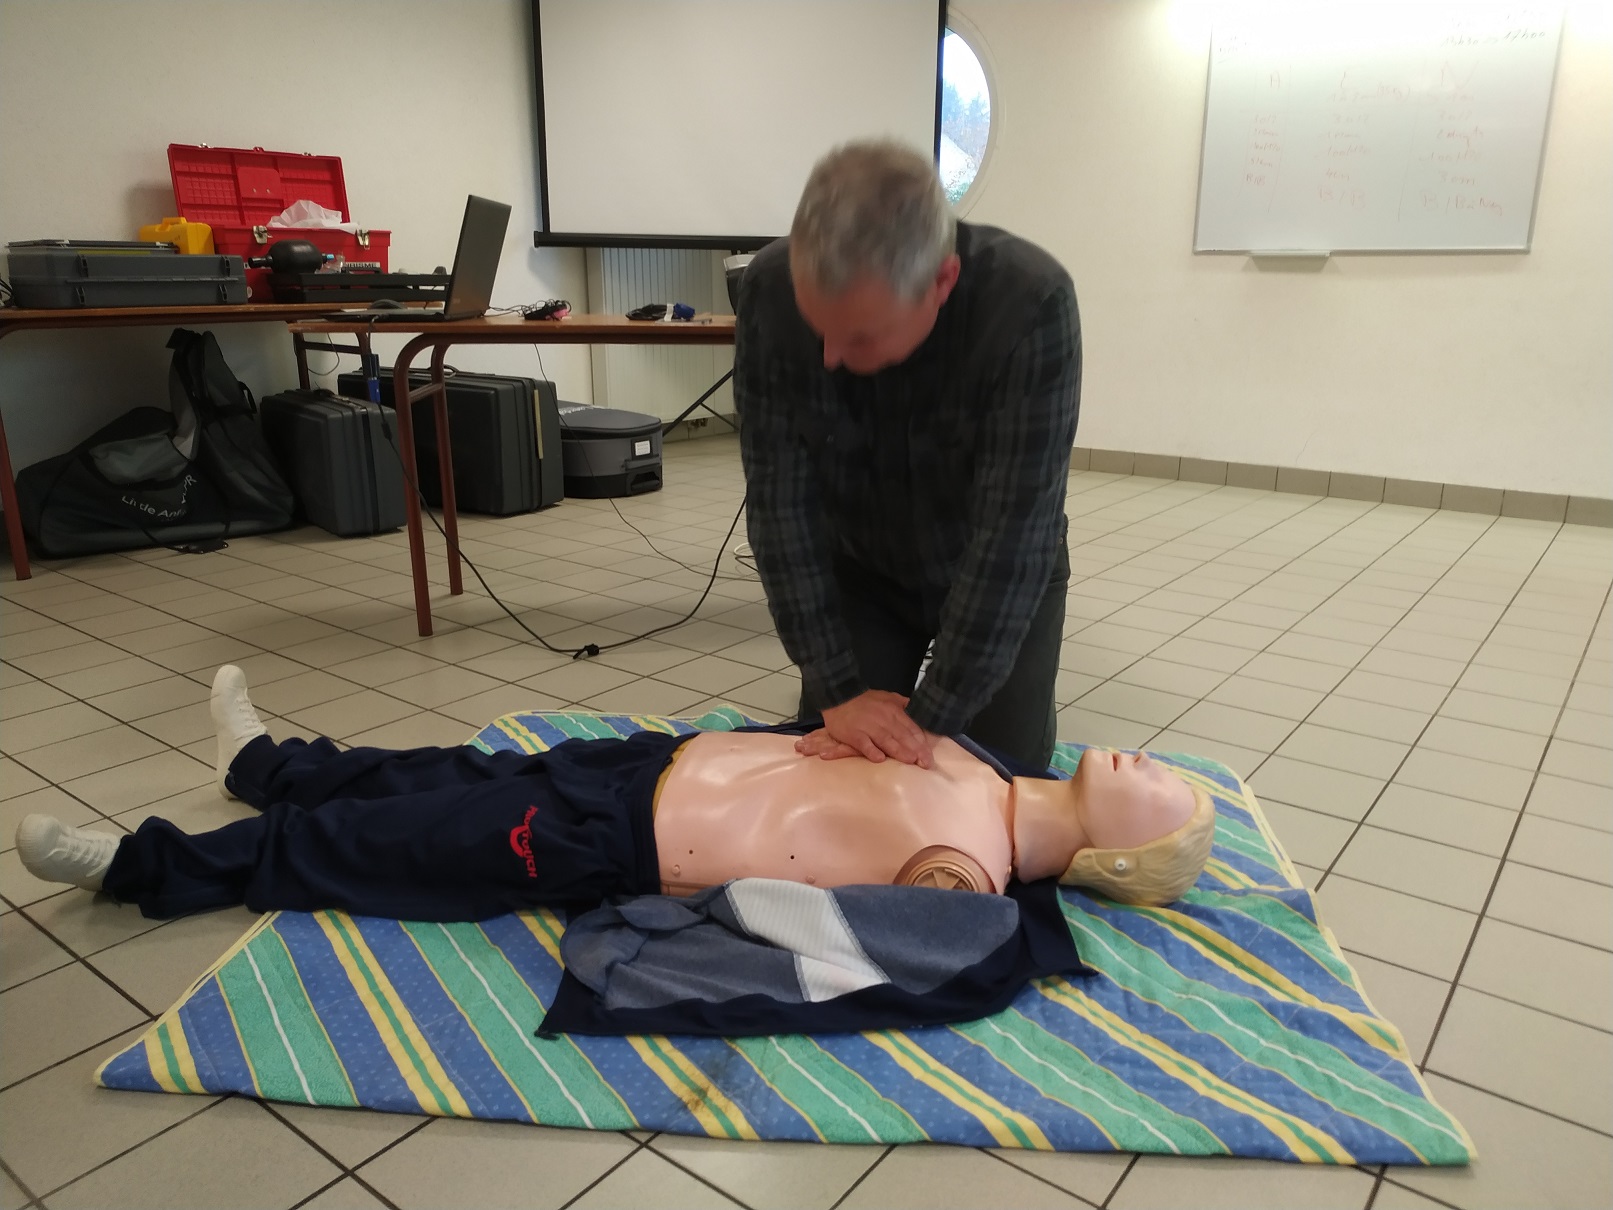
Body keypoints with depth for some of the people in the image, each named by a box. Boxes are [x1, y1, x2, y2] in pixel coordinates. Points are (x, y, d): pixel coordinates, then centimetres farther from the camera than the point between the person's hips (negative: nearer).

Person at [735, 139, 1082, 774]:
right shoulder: (771, 291, -27)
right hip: (860, 568, 2)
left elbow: (1013, 531, -33)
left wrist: (930, 717, -29)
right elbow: (779, 496, -22)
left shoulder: (1032, 304, -35)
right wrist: (837, 689, -23)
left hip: (1002, 576, -1)